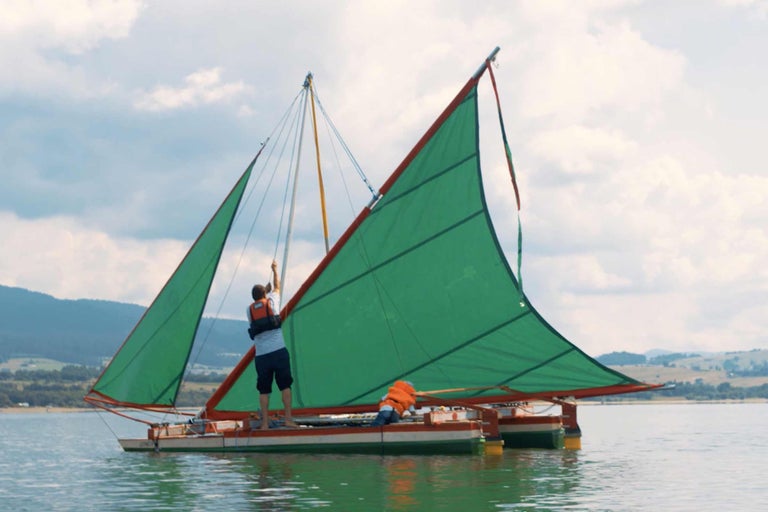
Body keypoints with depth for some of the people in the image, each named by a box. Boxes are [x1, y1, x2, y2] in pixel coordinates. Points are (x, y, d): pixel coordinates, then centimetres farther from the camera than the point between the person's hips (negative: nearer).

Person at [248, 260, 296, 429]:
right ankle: (288, 419, -6)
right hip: (278, 351, -2)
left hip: (261, 356, 2)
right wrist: (275, 270, 39)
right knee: (285, 385, 2)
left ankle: (265, 423, -1)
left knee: (264, 390, 4)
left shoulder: (250, 309, 11)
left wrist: (265, 290, 42)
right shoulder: (272, 301, 7)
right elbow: (277, 287, 26)